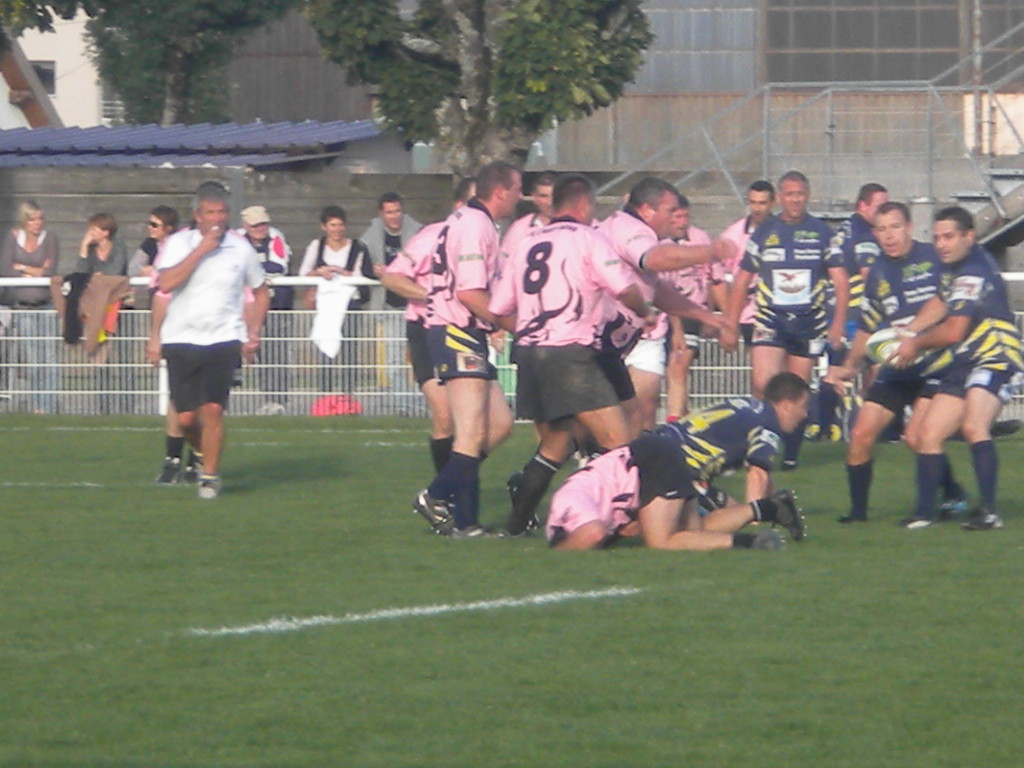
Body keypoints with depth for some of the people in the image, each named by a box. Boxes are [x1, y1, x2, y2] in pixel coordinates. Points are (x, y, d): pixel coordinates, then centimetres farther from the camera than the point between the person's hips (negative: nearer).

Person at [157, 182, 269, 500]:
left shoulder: (241, 248, 4)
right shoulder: (179, 243, 1)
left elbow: (260, 292, 19)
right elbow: (166, 283, -16)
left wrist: (253, 333, 9)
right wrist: (200, 251, -17)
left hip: (224, 339, 0)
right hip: (181, 339, 0)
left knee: (213, 408, -15)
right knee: (186, 417, 1)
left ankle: (210, 476, -1)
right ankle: (207, 454, 31)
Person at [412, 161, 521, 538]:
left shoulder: (469, 220, 18)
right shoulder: (475, 225, -15)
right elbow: (470, 293, -21)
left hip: (467, 337, 10)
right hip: (457, 335, -10)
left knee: (500, 425, 10)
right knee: (473, 433, -10)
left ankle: (436, 496, 14)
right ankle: (465, 522, -9)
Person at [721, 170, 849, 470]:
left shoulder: (822, 233, 4)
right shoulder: (764, 233, 6)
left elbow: (840, 279, 5)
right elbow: (742, 281, 11)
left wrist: (838, 322, -6)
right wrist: (731, 326, 7)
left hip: (809, 321, 1)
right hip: (770, 319, 0)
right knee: (763, 384, -17)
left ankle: (790, 454, 14)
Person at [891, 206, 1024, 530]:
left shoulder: (974, 274, -18)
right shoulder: (957, 266, 13)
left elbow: (953, 331, -19)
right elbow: (941, 303, 30)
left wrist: (916, 344, -1)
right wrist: (907, 333, 17)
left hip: (996, 358, -10)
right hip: (965, 363, 10)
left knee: (973, 425, -31)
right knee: (930, 433, 6)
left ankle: (988, 510, -31)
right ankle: (925, 511, 15)